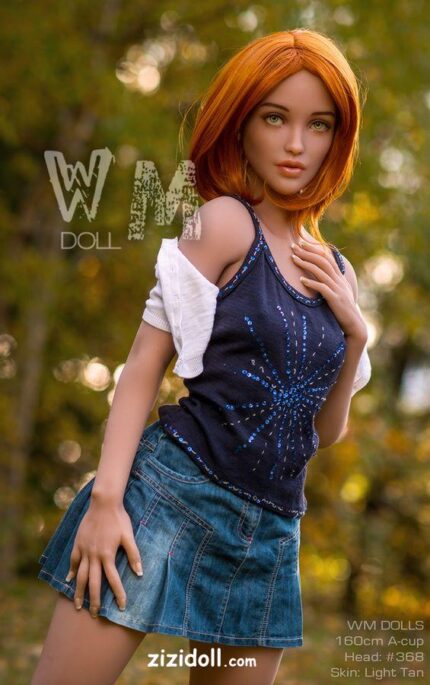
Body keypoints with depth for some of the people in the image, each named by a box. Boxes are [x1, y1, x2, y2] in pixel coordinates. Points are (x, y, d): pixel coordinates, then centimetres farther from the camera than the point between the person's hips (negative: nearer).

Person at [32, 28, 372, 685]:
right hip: (173, 493, -6)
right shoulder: (225, 221, -4)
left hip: (272, 533, 6)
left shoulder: (337, 272, 14)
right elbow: (144, 364, -8)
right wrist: (105, 498, -17)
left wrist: (355, 334, 2)